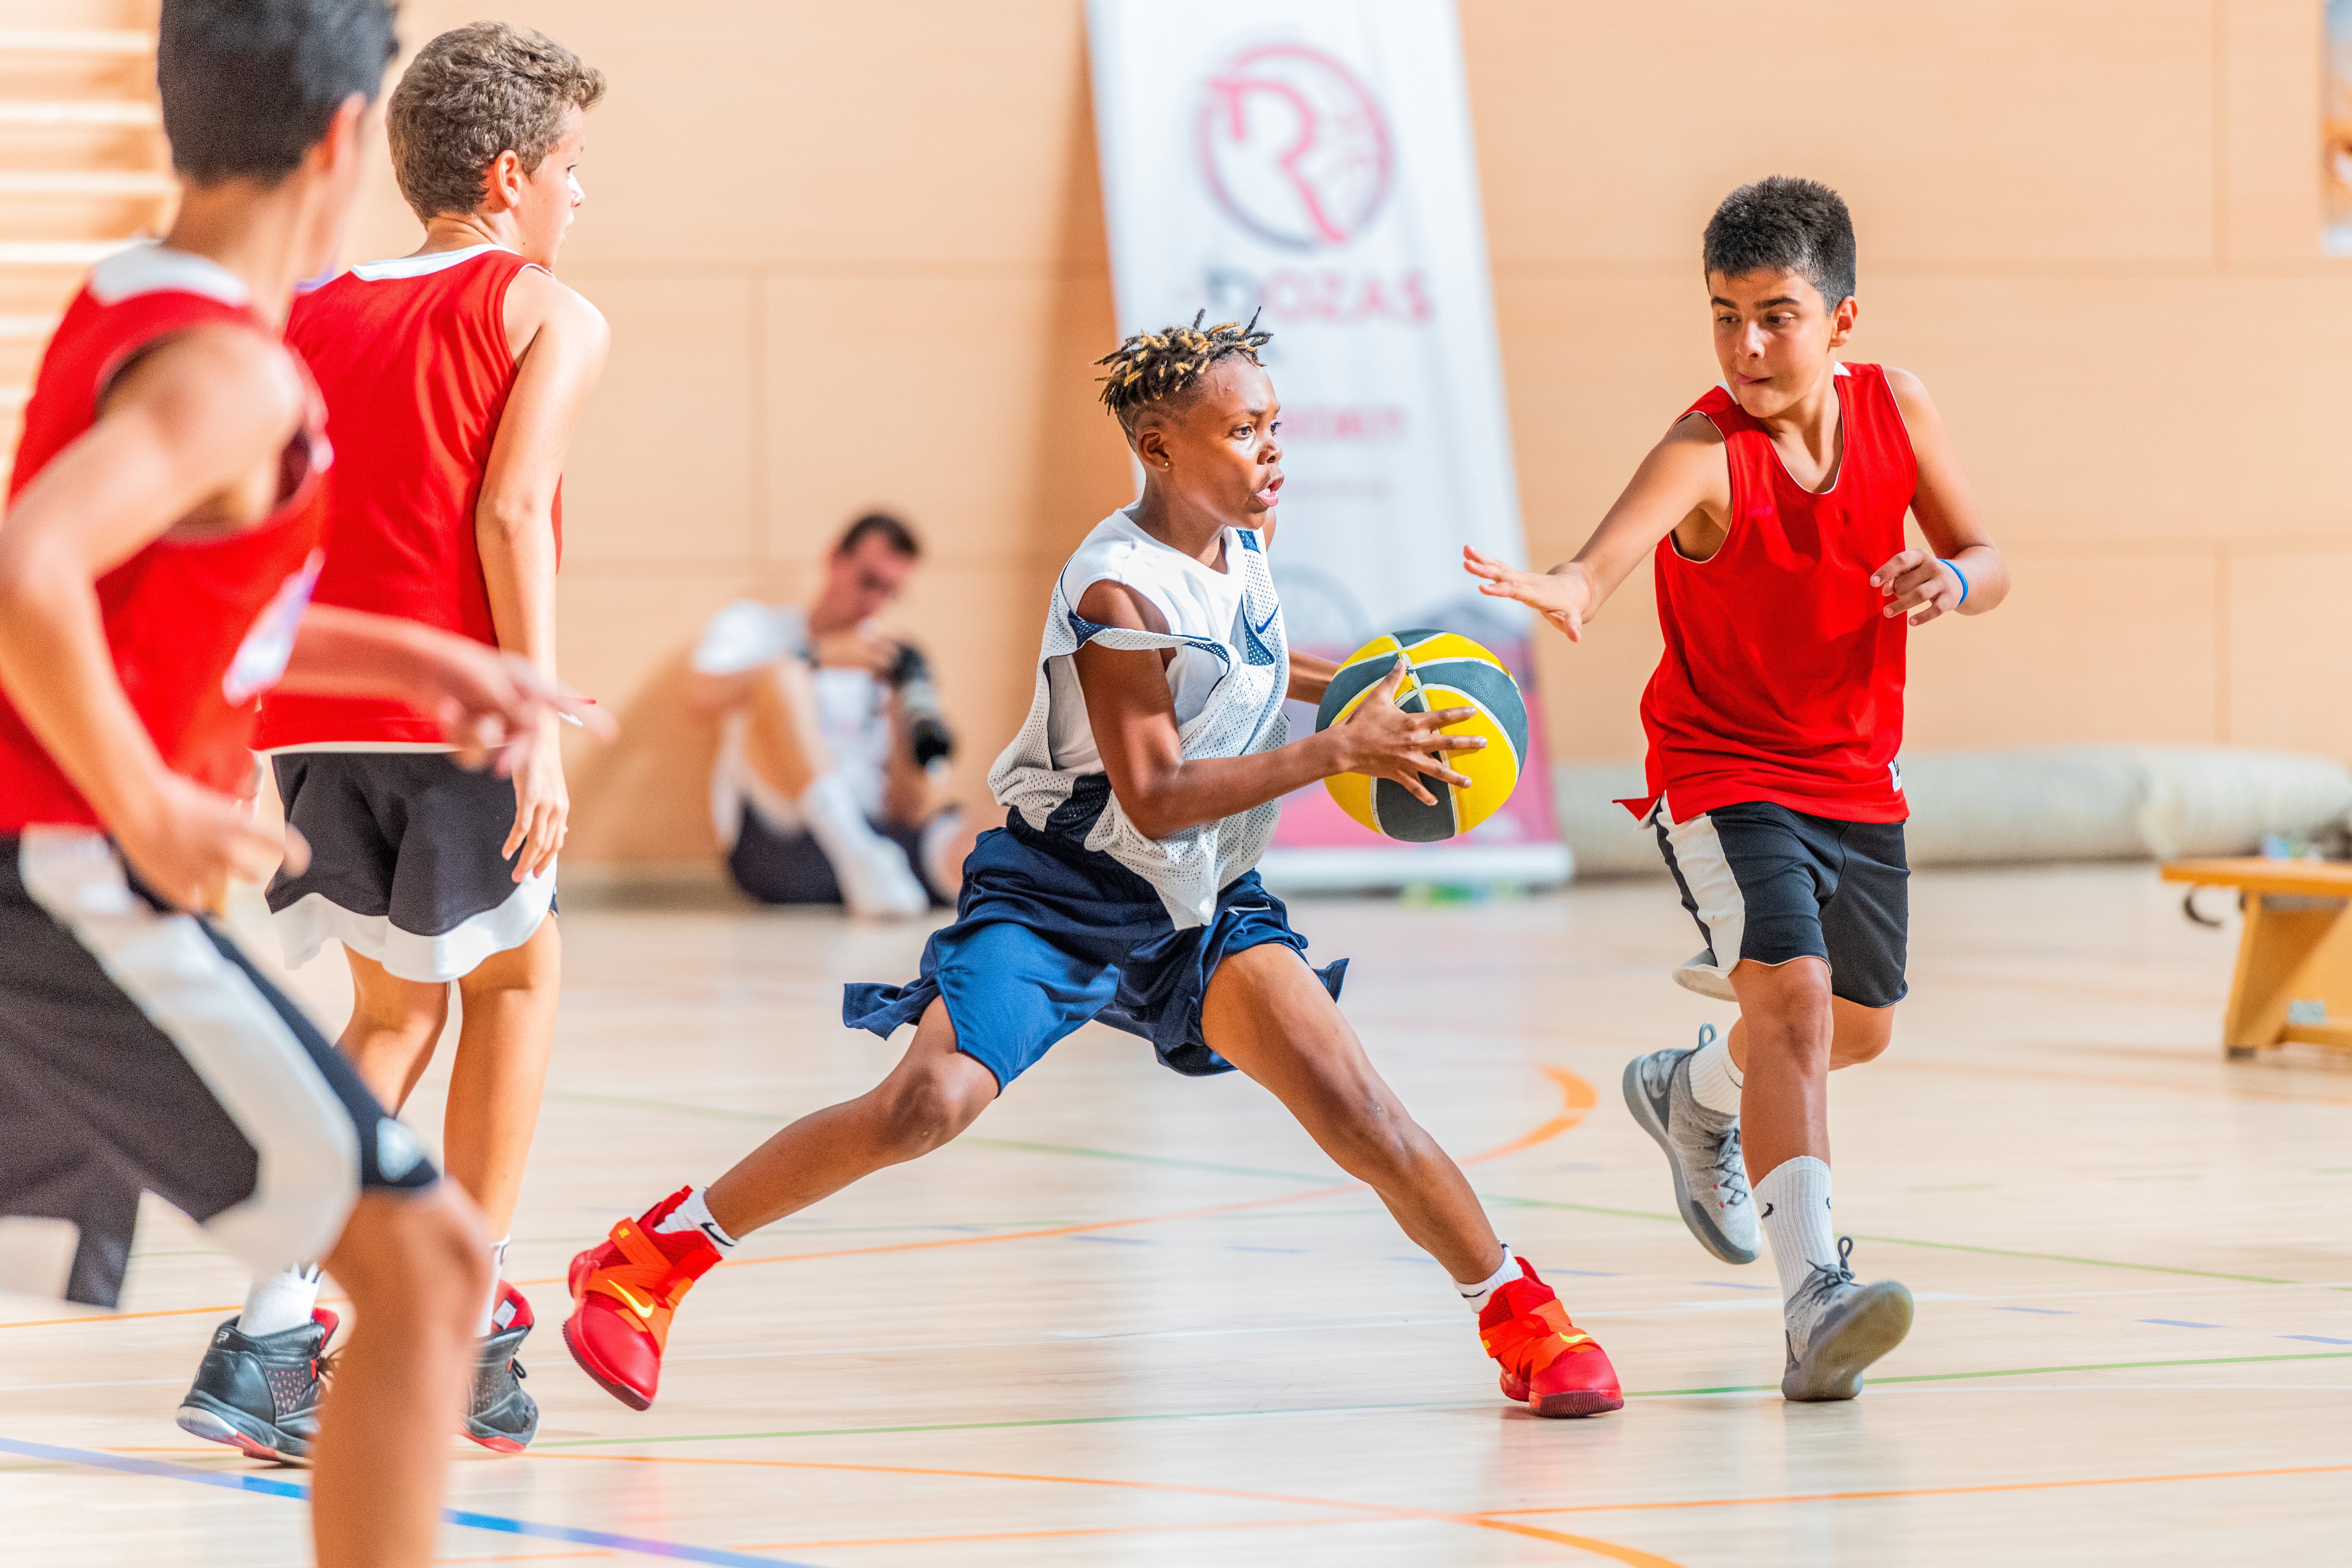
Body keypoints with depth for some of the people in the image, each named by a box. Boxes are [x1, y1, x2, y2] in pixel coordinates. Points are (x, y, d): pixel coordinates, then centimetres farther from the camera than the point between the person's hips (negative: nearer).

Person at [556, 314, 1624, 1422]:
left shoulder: (1242, 544, 2)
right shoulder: (1117, 591, -23)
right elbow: (1153, 798, -26)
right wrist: (1335, 753, -29)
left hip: (1203, 906, 6)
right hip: (1059, 900, -6)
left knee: (1359, 1115, -6)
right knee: (932, 1099, -24)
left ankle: (1522, 1315, 13)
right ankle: (647, 1263, -12)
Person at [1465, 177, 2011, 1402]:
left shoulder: (1895, 410, -8)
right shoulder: (1703, 453, -24)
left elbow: (1984, 558, 3)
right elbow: (1609, 553, -44)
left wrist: (1952, 580, -21)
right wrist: (1560, 593, -67)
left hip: (1857, 772, 6)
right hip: (1724, 774, -6)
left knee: (1859, 1027, 22)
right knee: (1789, 993, -26)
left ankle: (1696, 1097, 54)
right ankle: (1815, 1297, -34)